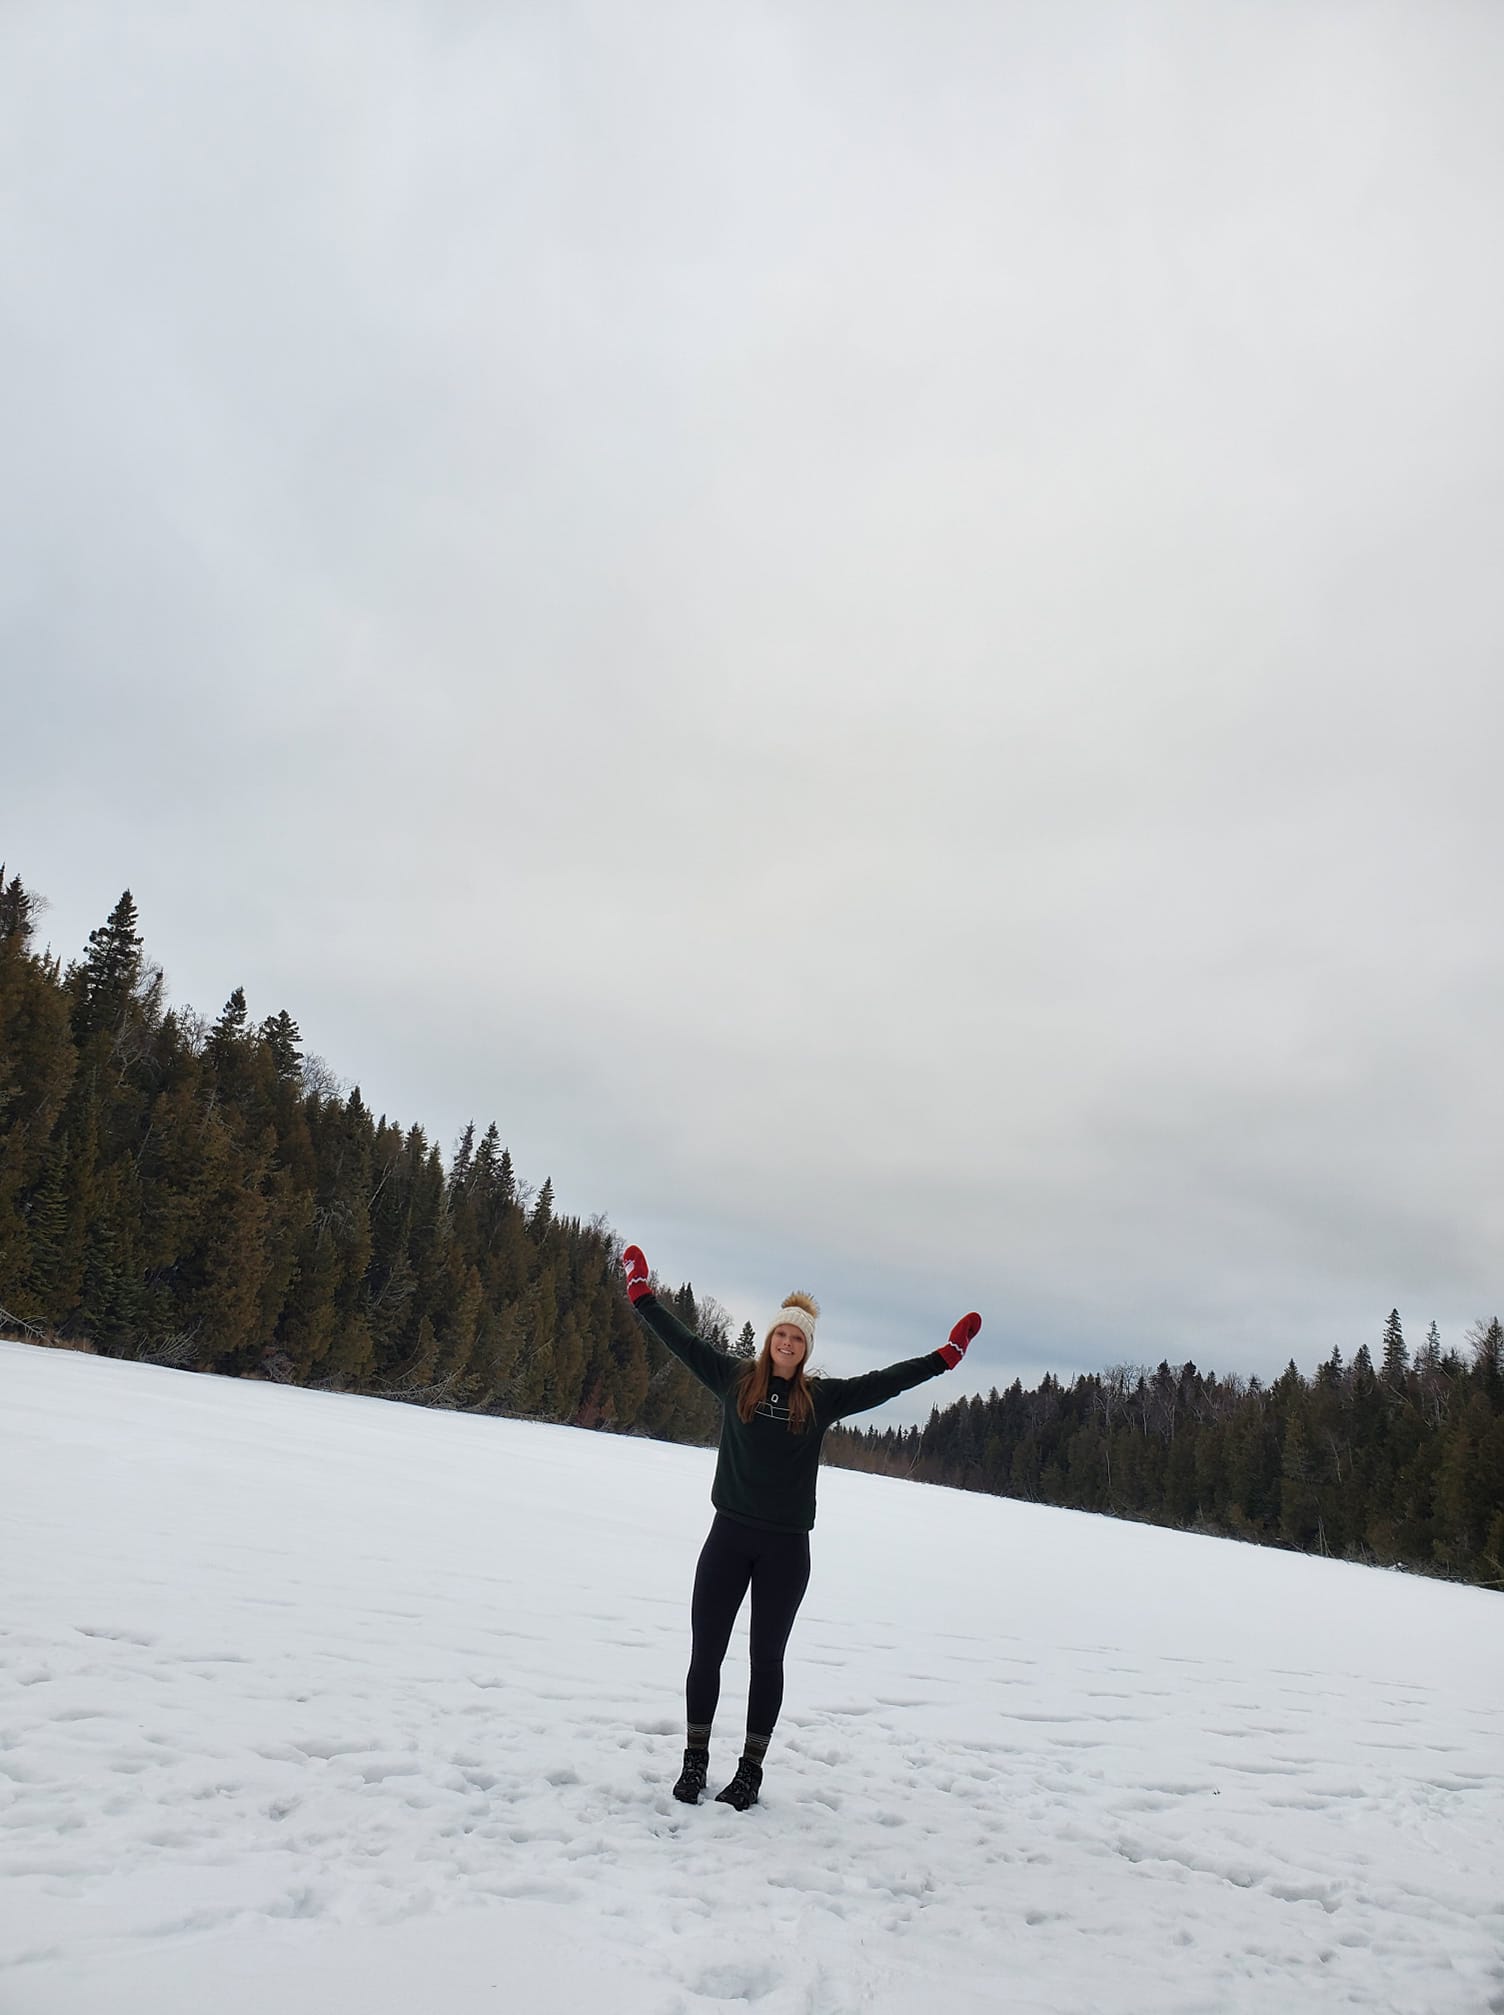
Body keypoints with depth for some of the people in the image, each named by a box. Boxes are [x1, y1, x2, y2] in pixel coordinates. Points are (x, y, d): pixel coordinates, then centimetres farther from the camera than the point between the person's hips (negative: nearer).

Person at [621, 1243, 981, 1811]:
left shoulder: (822, 1397, 2)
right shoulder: (735, 1378, 2)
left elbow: (884, 1381, 2)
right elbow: (682, 1340, 5)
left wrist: (944, 1357, -2)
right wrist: (643, 1294, 5)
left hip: (785, 1547, 0)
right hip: (729, 1536, 0)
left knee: (766, 1659, 9)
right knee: (705, 1653, 5)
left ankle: (751, 1770, 23)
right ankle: (695, 1761, 21)